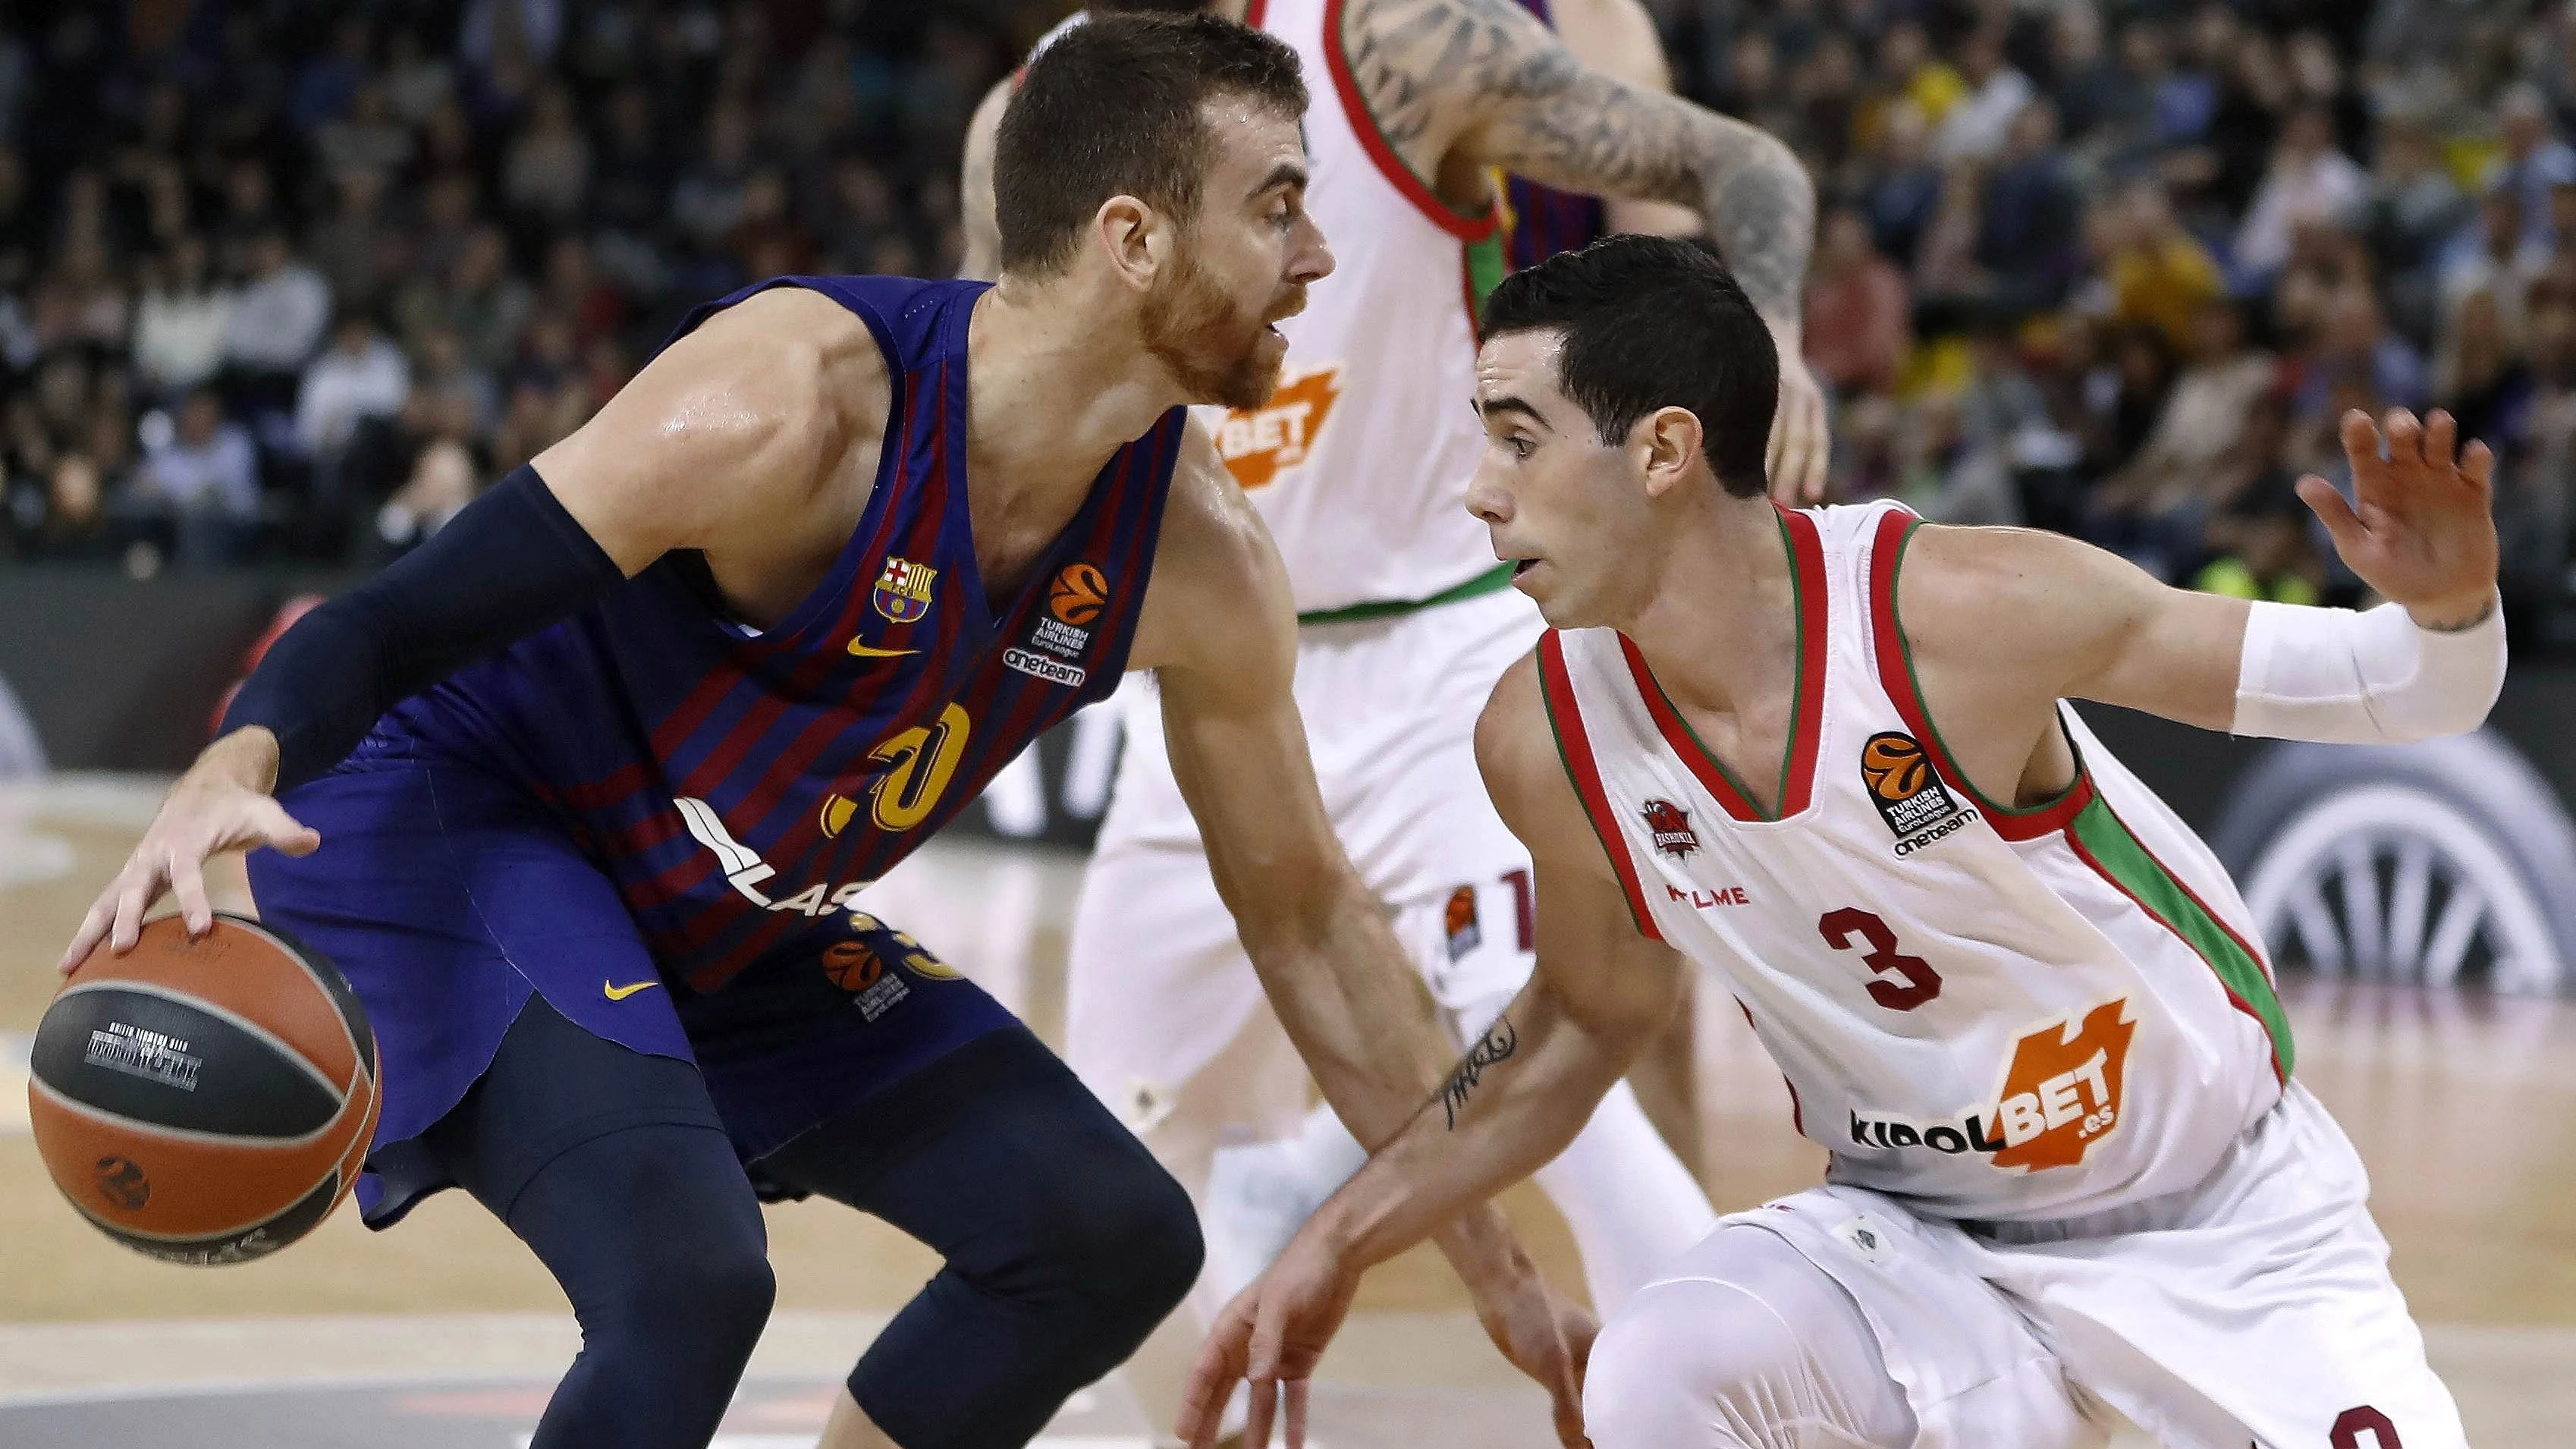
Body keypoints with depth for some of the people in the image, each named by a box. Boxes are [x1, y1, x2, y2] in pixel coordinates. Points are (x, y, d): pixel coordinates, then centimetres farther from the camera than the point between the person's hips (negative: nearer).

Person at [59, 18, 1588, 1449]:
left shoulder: (1199, 557, -10)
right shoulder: (790, 405, -30)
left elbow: (1306, 913, 5)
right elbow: (390, 626, -27)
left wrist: (1492, 1253, 8)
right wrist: (235, 767, -50)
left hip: (731, 924, 8)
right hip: (454, 829, -8)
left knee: (1118, 1239, 4)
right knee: (690, 1276, -30)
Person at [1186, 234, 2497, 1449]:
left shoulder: (1963, 611, -26)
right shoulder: (1545, 739, -13)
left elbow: (2403, 692, -19)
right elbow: (1585, 1023, 8)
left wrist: (2445, 603, -42)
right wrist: (1337, 1247, 6)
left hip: (2227, 1223, -2)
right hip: (1917, 1232, 2)